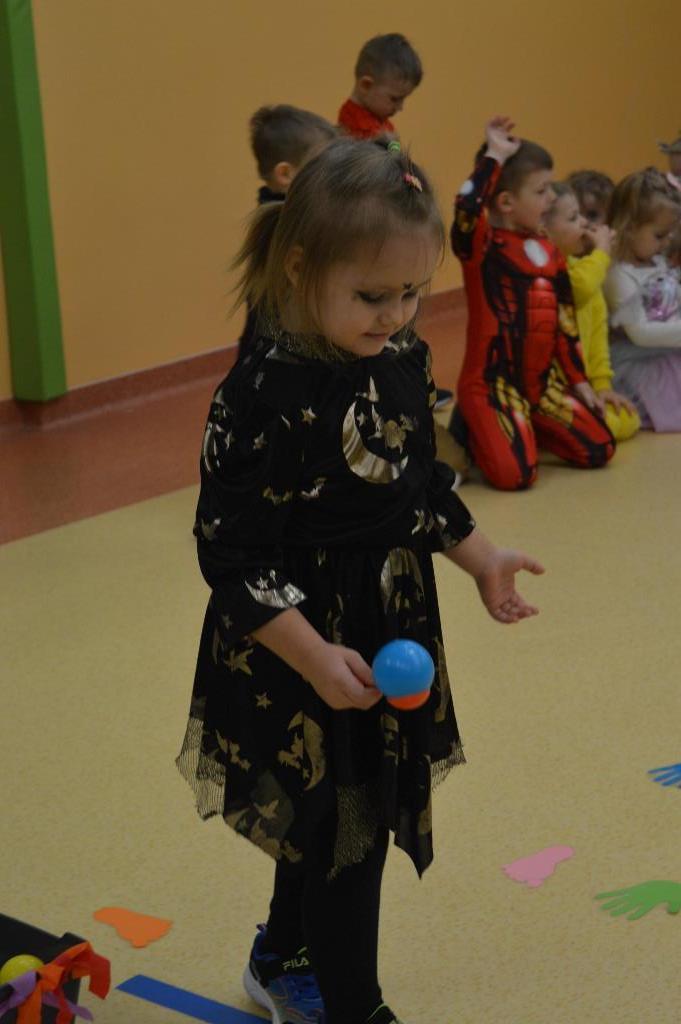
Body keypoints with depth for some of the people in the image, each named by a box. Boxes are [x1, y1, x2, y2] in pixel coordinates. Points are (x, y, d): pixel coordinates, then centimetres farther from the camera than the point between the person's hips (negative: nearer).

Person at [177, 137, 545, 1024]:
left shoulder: (404, 362, -2)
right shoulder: (263, 399, -25)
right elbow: (233, 558, -23)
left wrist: (482, 560, 7)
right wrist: (317, 660, -26)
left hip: (393, 639, 7)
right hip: (300, 660, -7)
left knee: (323, 826, 23)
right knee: (347, 836, 2)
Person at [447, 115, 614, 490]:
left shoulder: (549, 253, 9)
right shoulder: (481, 246, -13)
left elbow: (565, 322, 15)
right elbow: (466, 208, -36)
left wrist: (579, 381, 13)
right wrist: (494, 157, -25)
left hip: (543, 380, 7)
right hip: (492, 382, -7)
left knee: (599, 450, 2)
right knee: (515, 475, -23)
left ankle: (525, 428, 23)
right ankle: (471, 431, 10)